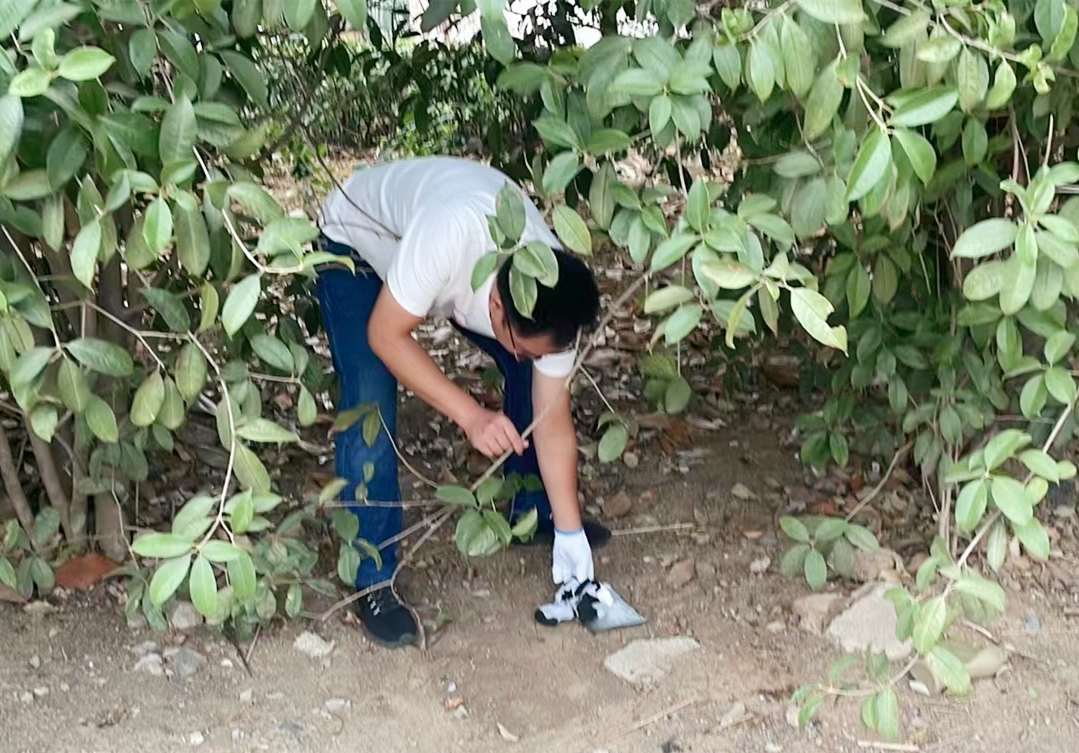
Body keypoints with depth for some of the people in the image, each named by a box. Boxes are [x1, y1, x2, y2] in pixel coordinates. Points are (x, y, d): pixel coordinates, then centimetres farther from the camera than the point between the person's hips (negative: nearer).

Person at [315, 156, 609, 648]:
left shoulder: (555, 302, -27)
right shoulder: (452, 233, -46)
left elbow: (552, 419, -18)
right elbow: (385, 335, -34)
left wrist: (570, 537, -15)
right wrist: (470, 416, -41)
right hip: (359, 236, -4)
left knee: (530, 378, -3)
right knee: (370, 405, -19)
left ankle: (533, 512, 21)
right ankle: (373, 583, -8)